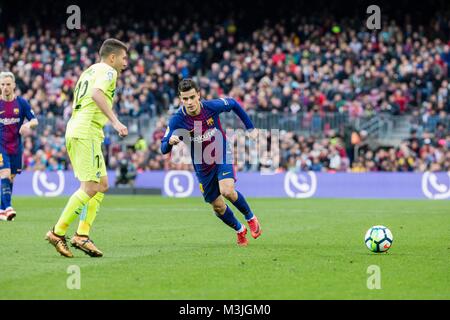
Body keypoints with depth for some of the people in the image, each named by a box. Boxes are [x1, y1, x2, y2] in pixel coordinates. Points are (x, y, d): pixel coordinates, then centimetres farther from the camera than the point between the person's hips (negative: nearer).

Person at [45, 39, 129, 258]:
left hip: (74, 130, 10)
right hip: (87, 132, -10)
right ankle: (58, 232, -11)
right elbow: (96, 93, -23)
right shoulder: (108, 71, -3)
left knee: (102, 185, 10)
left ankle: (82, 235, 3)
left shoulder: (89, 71, 26)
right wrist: (115, 121, -27)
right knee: (90, 188, -11)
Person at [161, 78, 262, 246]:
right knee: (218, 206, 6)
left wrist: (250, 128, 4)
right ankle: (240, 230, 34)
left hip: (222, 156, -2)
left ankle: (250, 217, 2)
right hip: (202, 167, 2)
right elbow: (164, 149, -18)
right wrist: (170, 141, -42)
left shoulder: (212, 106, -20)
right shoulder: (177, 120, -21)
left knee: (227, 191, -25)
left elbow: (233, 104, 1)